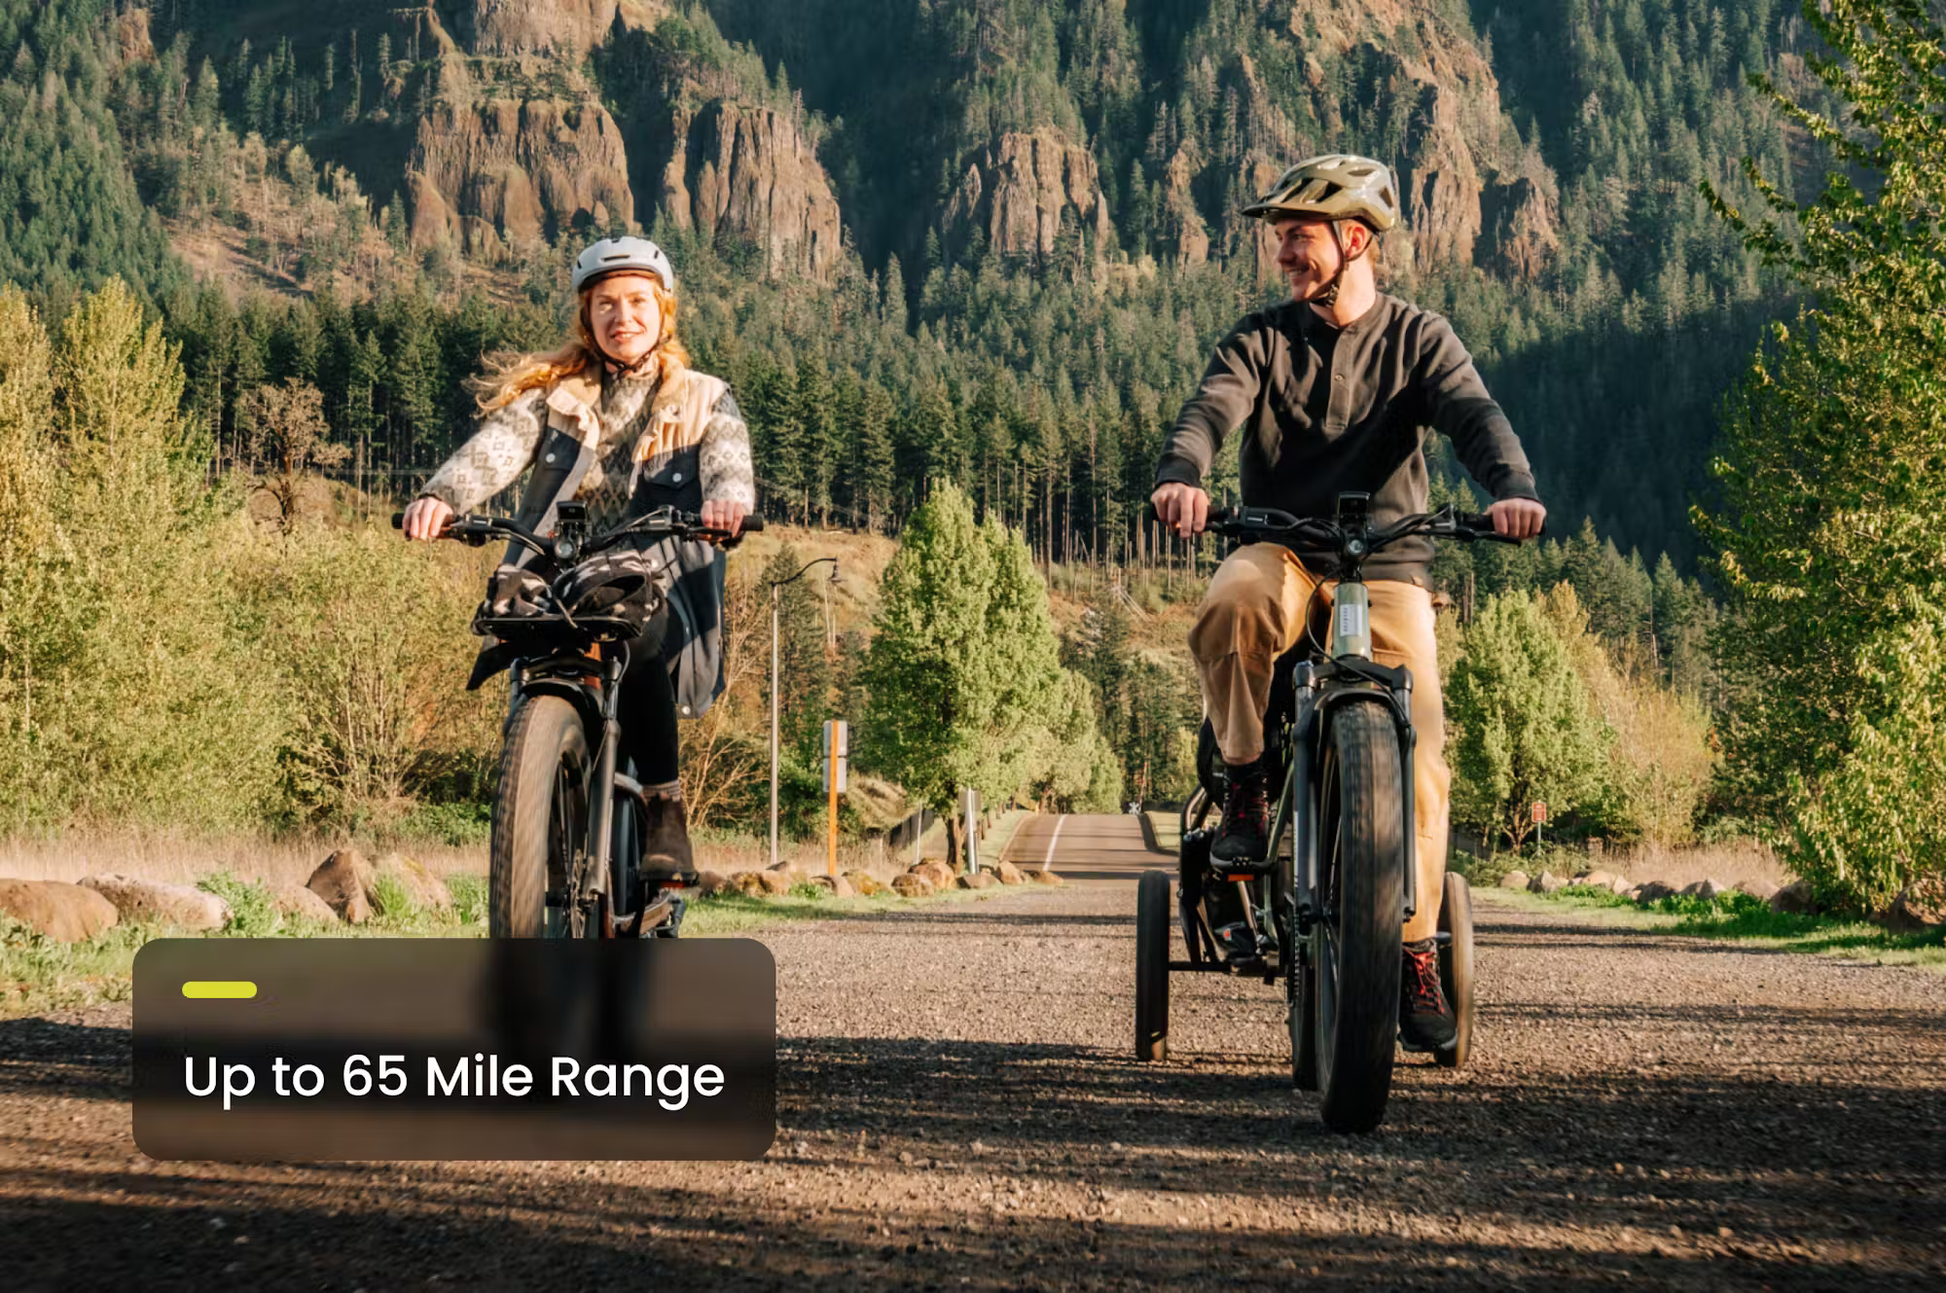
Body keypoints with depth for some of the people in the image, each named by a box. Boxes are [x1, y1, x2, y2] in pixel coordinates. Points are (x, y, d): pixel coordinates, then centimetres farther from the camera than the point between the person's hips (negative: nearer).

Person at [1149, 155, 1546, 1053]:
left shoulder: (1418, 339, 7)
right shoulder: (1261, 340, 7)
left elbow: (1474, 414, -12)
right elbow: (1211, 409, -13)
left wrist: (1512, 488, -35)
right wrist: (1180, 475, -37)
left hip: (1386, 564, 0)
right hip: (1280, 549, 0)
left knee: (1417, 750, -16)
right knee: (1231, 607, -37)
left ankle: (1416, 954, -4)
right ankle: (1246, 793, -16)